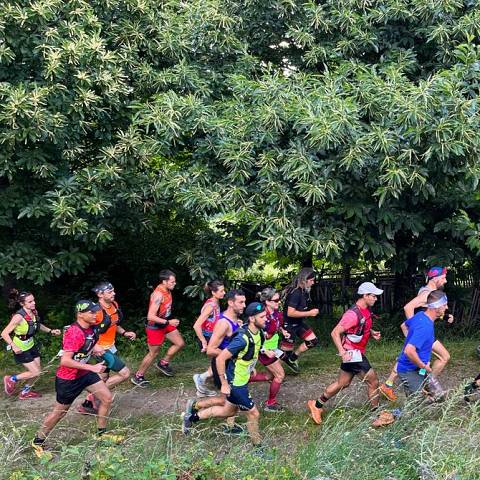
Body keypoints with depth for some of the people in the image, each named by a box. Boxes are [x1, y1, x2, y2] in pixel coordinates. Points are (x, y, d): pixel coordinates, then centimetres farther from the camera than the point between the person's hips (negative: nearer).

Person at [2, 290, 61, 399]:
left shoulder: (34, 312, -7)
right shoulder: (19, 317, -29)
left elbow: (38, 325, 14)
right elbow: (4, 333, -25)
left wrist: (51, 331, 3)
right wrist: (14, 346, -33)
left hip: (31, 345, 7)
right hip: (21, 349, -7)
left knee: (38, 371, 13)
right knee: (36, 372, -5)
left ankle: (25, 392, 34)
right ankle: (11, 379, 16)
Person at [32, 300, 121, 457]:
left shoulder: (91, 327, -5)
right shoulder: (74, 333, -31)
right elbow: (65, 361, -35)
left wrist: (95, 349, -2)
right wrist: (92, 367, -33)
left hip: (85, 373, 8)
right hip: (68, 378, -8)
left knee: (107, 398, 7)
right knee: (60, 411, 7)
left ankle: (102, 433, 25)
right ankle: (38, 442, 26)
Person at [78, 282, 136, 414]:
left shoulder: (114, 305, 1)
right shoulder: (97, 311, -26)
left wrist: (124, 333, 3)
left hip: (110, 347, 9)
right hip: (102, 349, -9)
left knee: (103, 378, 19)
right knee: (125, 373, -9)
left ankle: (87, 404, 33)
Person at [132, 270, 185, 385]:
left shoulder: (167, 291, -3)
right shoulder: (158, 295, -30)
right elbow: (150, 316, -33)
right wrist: (168, 322, -31)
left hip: (165, 323, 9)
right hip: (155, 327, -9)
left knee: (180, 343, 10)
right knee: (154, 353, 3)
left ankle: (163, 363, 26)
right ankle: (138, 376, 20)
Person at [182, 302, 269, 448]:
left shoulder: (259, 333, -5)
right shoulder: (243, 338, -31)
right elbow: (220, 359, -28)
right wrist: (224, 385, -23)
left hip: (242, 380, 9)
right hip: (235, 384, -9)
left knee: (229, 411, 23)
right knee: (253, 413, 1)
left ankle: (192, 416, 33)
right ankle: (257, 446, 21)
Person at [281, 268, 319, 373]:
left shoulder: (304, 291, 1)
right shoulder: (295, 293, -26)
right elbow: (290, 313, -31)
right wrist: (309, 313, -25)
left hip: (299, 323, 9)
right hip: (289, 325, -9)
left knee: (313, 341, 7)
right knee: (286, 351, 0)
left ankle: (292, 358, 18)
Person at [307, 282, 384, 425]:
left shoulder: (366, 310, 6)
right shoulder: (353, 314, -23)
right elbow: (335, 333, -22)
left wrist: (372, 333, 3)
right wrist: (342, 352, -29)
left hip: (357, 353, 10)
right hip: (352, 354, -10)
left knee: (342, 383, 16)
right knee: (373, 381, -1)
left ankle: (317, 405, 26)